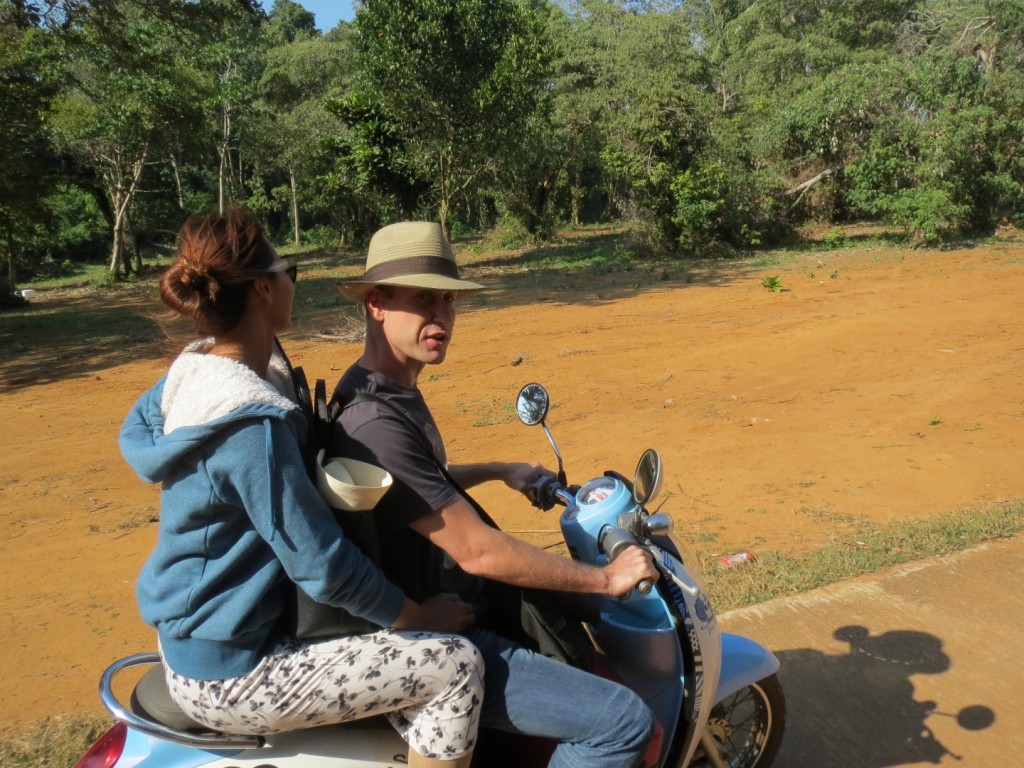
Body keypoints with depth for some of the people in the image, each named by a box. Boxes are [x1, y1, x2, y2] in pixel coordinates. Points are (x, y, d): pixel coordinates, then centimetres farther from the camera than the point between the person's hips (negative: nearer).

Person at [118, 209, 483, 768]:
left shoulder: (192, 368, -2)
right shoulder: (252, 425, -30)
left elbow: (136, 428, 19)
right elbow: (323, 567, -27)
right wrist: (418, 615, -11)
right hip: (228, 676, -9)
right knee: (456, 665, -10)